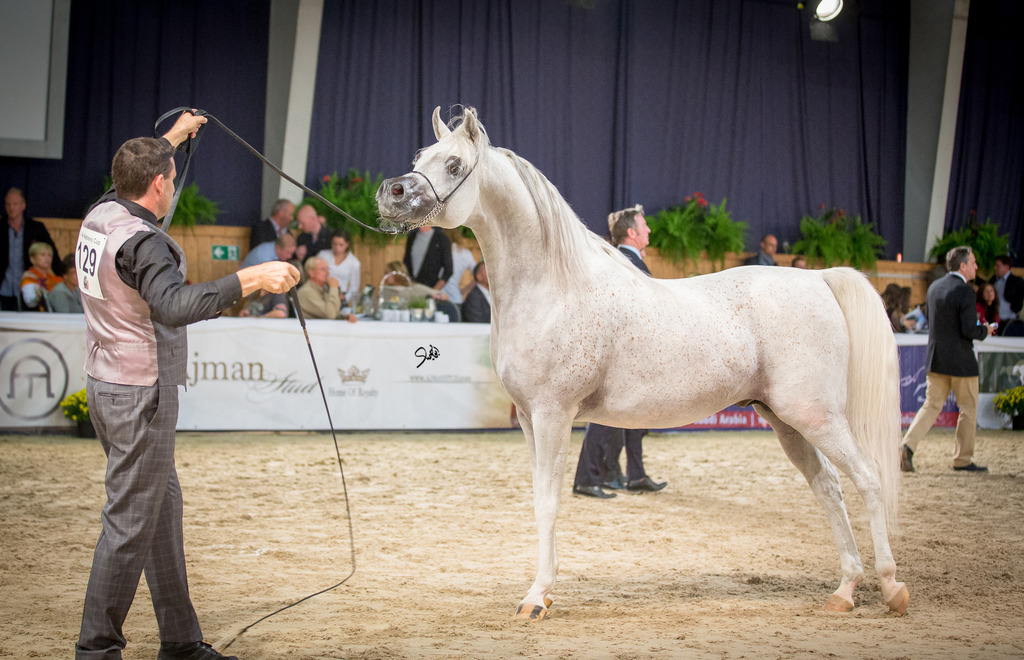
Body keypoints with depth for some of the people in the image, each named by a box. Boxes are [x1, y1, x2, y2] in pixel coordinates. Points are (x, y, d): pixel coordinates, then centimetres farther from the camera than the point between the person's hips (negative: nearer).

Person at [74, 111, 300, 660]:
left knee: (163, 504, 16)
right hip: (139, 394, -10)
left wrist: (173, 137, 43)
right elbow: (177, 305, -39)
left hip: (106, 383, 10)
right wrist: (252, 279, -44)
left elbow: (132, 181, 31)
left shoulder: (101, 214, 6)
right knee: (131, 521, -4)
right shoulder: (141, 242, -22)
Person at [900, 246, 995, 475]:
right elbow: (969, 330, -22)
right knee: (968, 409, 9)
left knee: (932, 405, 9)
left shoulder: (934, 287, 6)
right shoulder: (964, 291, -17)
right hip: (961, 361, -6)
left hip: (936, 358, 6)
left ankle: (908, 445, -10)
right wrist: (985, 331, 0)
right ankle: (963, 459, 14)